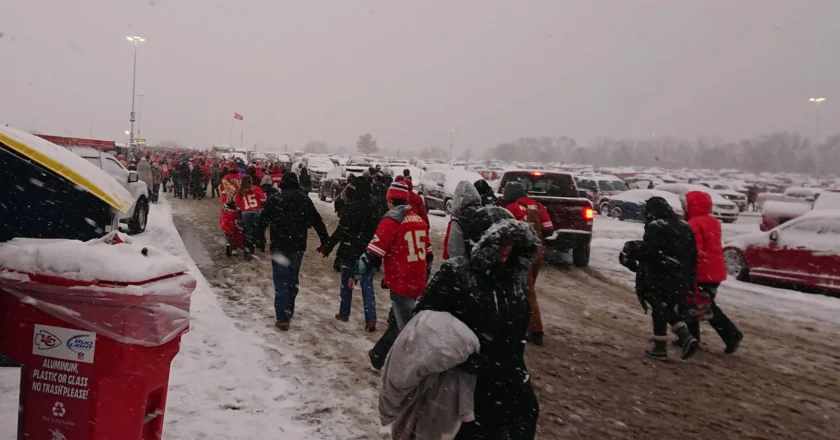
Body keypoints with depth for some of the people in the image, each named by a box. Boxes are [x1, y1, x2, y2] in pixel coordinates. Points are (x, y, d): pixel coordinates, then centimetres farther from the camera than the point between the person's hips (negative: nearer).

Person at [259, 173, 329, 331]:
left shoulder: (274, 199, -5)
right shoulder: (305, 199, 2)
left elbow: (262, 222, -3)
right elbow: (317, 221, 4)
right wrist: (325, 242, 10)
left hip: (279, 247, -3)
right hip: (298, 247, 3)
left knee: (281, 282, -1)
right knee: (293, 280, 18)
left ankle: (283, 318, -7)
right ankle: (288, 313, 28)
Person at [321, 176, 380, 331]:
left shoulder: (352, 206, -17)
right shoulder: (373, 206, 2)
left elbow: (342, 230, -18)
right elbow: (376, 229, 11)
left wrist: (328, 247, -9)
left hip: (349, 251, -4)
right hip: (367, 252, 4)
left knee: (346, 283, 13)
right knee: (367, 286, 4)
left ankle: (344, 314, 24)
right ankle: (371, 319, -4)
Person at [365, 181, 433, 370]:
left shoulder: (391, 222, -12)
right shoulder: (419, 220, 10)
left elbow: (373, 254, -15)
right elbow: (427, 253, 18)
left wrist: (357, 273, -2)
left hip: (401, 283, -8)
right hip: (418, 283, 8)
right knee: (397, 320, 22)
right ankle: (379, 355, 37)